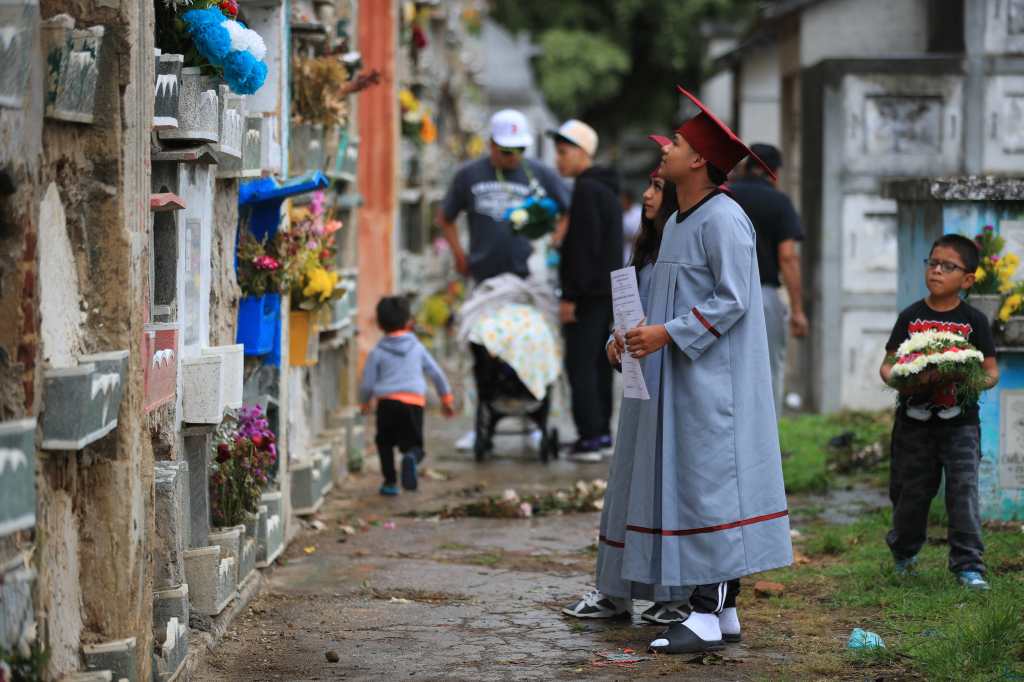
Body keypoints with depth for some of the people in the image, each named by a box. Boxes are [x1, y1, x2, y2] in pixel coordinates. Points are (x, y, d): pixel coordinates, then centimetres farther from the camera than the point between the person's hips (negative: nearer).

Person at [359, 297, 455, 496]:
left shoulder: (377, 352, 5)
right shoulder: (417, 348, 12)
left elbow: (367, 384, 5)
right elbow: (436, 374, 16)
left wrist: (365, 402, 25)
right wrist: (446, 398, 28)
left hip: (387, 401, -1)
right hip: (414, 402, 1)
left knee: (385, 442, 20)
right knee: (413, 444, 5)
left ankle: (390, 481, 14)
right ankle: (411, 457, -30)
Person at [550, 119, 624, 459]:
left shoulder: (587, 190, -15)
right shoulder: (607, 188, 18)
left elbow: (584, 248, -21)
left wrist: (570, 296, -20)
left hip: (588, 291, -10)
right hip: (608, 289, 10)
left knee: (580, 364, -9)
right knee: (599, 363, 13)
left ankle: (591, 436, -11)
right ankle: (602, 431, 17)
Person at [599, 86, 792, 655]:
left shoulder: (722, 219, -13)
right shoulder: (677, 224, 16)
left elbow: (732, 301, -18)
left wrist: (667, 333, -20)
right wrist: (636, 336, 6)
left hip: (712, 379, -10)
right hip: (679, 380, 10)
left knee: (706, 481, -10)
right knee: (683, 483, 8)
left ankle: (708, 613, -10)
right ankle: (722, 610, 12)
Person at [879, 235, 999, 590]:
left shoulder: (974, 321, 0)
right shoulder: (911, 317, 3)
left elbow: (991, 370, 2)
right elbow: (887, 364, 5)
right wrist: (896, 380, -17)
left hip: (960, 420, -2)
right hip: (915, 418, 2)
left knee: (963, 489, -11)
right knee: (912, 490, 11)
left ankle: (968, 563, -7)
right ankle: (904, 550, 35)